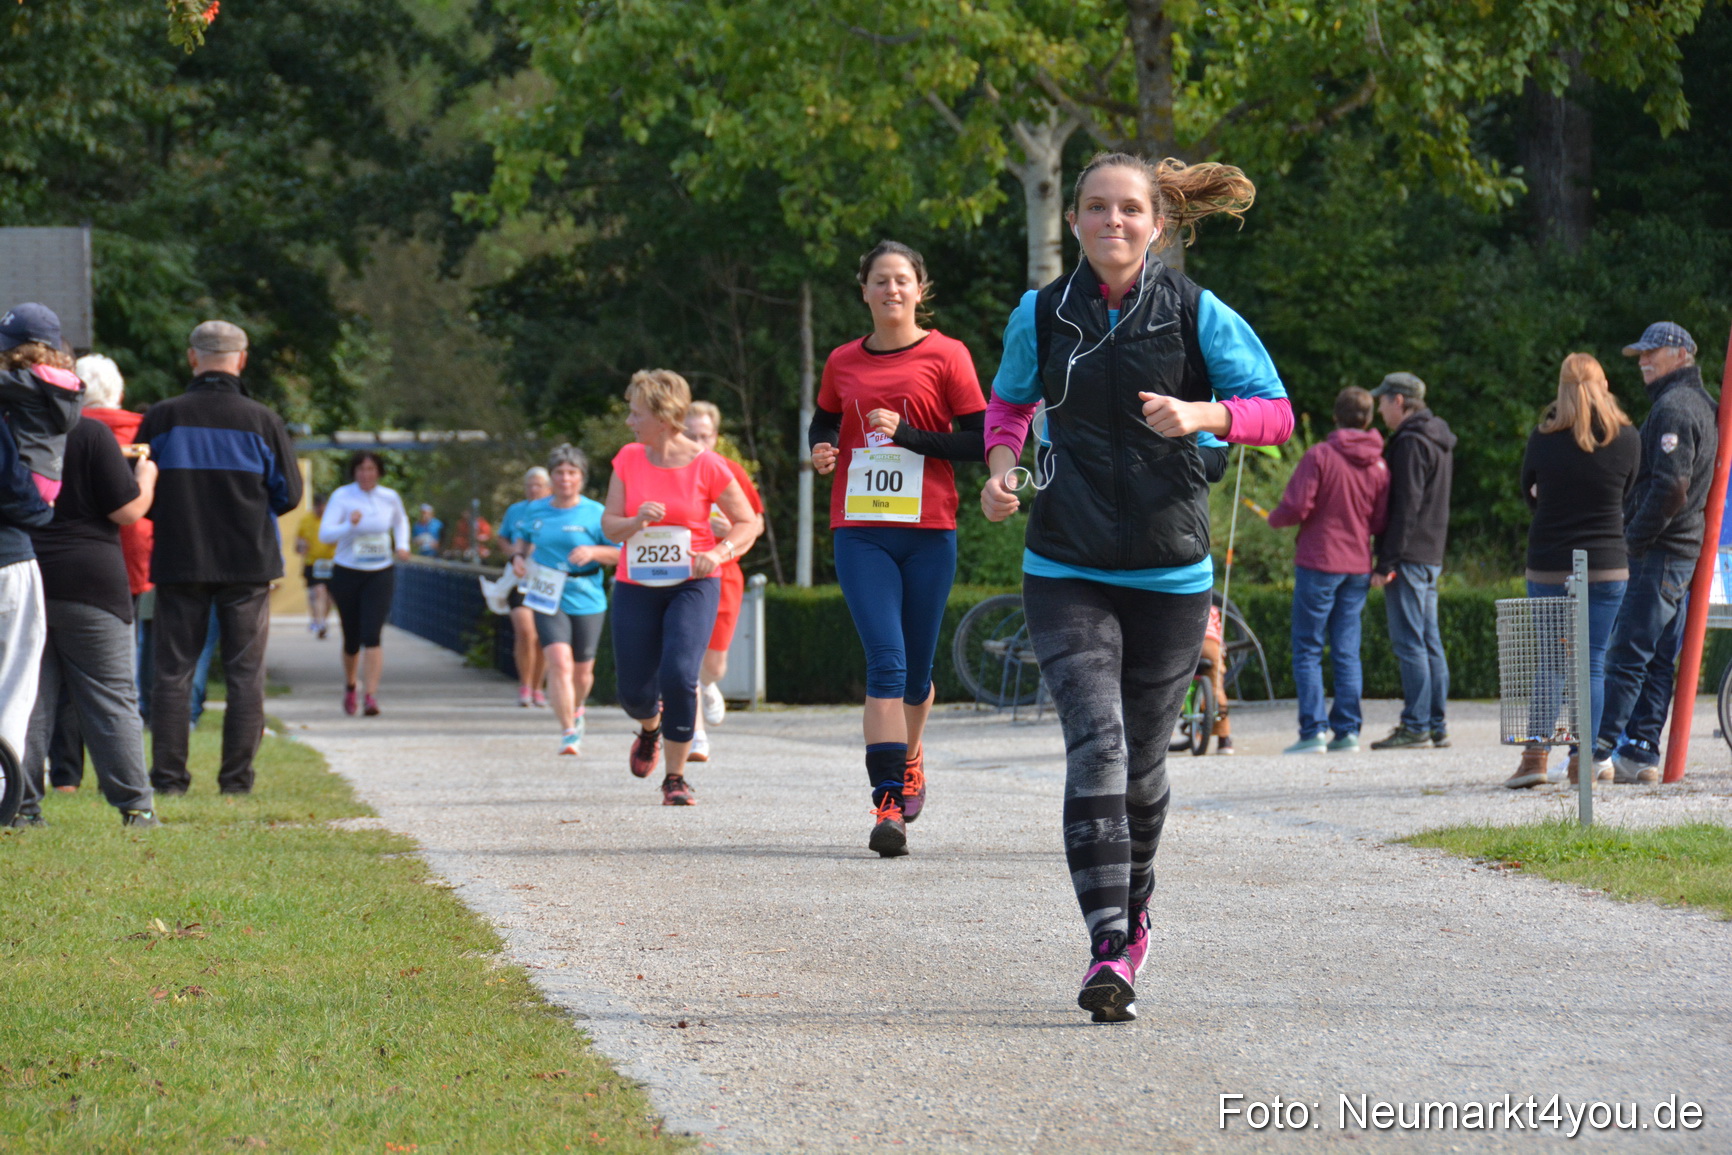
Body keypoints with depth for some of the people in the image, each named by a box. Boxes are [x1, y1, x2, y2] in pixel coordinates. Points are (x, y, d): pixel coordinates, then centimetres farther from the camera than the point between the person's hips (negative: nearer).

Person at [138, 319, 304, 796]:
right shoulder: (262, 421, -4)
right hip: (248, 561, -1)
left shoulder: (162, 418, -3)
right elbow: (289, 493, 2)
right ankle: (236, 777, 2)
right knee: (245, 674, 5)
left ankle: (168, 775, 2)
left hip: (179, 560, 1)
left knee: (173, 671, 6)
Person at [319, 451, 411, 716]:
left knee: (372, 635, -15)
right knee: (352, 638, 9)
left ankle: (371, 695, -18)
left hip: (380, 575, 1)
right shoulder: (342, 497, -7)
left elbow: (401, 521, 24)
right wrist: (349, 525, -33)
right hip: (347, 574, -1)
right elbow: (325, 533, -16)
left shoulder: (390, 498, 2)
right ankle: (349, 685, 37)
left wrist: (402, 545, 6)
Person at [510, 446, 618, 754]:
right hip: (548, 599, 0)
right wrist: (519, 556, 4)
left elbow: (622, 554, -1)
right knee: (559, 662, -19)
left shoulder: (595, 514, -3)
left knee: (582, 671, 11)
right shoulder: (535, 511, 5)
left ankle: (576, 709, 45)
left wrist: (593, 552, -19)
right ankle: (568, 732, -15)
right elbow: (524, 537, 25)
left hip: (587, 601, 0)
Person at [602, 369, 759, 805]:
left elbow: (748, 523, -1)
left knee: (679, 675, -22)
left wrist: (719, 553, -19)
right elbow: (608, 525, 3)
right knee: (634, 692, 2)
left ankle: (675, 777, -6)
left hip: (691, 585, -3)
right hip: (636, 587, 3)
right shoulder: (628, 459, 2)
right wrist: (636, 522, -19)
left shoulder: (707, 466, -9)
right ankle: (651, 726, 41)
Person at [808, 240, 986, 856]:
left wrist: (908, 435, -15)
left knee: (916, 669, 9)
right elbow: (824, 421, 25)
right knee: (886, 661, -13)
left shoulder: (946, 356, 0)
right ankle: (888, 803, -18)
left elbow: (979, 441, -3)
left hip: (928, 531, -1)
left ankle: (908, 757, 40)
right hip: (860, 530, 1)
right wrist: (821, 451, 2)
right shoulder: (843, 362, 9)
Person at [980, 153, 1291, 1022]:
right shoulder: (1042, 316, 2)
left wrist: (1204, 415, -20)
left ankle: (1133, 907, 39)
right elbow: (1009, 401, 20)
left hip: (1170, 574, 0)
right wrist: (1002, 464, 0)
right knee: (1096, 743, -17)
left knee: (1142, 760, 11)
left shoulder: (1197, 315, -3)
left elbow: (1277, 412, -1)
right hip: (1067, 573, 0)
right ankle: (1107, 950, -23)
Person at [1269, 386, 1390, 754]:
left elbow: (1296, 508, -15)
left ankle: (1313, 731, -6)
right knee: (1347, 651, 9)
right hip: (1358, 567, 5)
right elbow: (1381, 523, 5)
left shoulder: (1320, 455, -11)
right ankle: (1347, 731, 5)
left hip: (1319, 562, -5)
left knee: (1308, 650, 0)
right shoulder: (1379, 465, 4)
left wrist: (1273, 518, 6)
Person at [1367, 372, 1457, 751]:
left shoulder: (1410, 443, -13)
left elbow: (1405, 507, -19)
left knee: (1408, 642, -9)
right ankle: (1437, 725, 13)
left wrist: (1387, 562, -19)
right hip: (1431, 556, 10)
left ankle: (1416, 727, -10)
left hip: (1408, 557, -10)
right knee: (1429, 641, 11)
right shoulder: (1439, 441, 18)